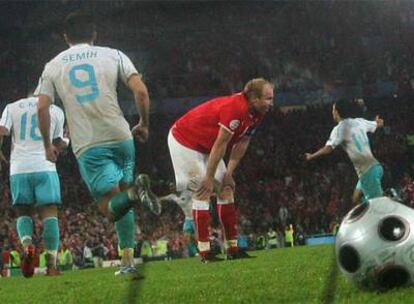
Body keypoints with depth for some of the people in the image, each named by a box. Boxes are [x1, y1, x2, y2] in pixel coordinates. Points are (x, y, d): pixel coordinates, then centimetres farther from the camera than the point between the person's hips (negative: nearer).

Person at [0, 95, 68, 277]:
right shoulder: (55, 111, 10)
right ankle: (51, 265, -7)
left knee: (24, 212, 13)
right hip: (45, 167, -1)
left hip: (19, 168, 1)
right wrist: (66, 142, 38)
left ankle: (27, 244, -17)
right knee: (49, 214, 0)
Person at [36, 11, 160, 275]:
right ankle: (128, 261, 7)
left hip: (88, 147, -1)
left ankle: (135, 191, -35)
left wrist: (48, 145, 17)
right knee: (123, 205, 16)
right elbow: (141, 91, -2)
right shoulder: (113, 56, 7)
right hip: (120, 137, 1)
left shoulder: (53, 66, 10)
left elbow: (42, 108, 4)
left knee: (111, 208, -3)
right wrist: (144, 124, 13)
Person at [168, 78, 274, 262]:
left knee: (226, 190, 5)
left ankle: (232, 248, 7)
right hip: (184, 141, -10)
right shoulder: (235, 108, -33)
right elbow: (220, 145, -29)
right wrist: (209, 178, -24)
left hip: (206, 146, 10)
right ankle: (204, 252, -14)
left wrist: (229, 174, -4)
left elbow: (241, 144, 0)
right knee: (202, 192, -14)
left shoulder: (256, 114, -4)